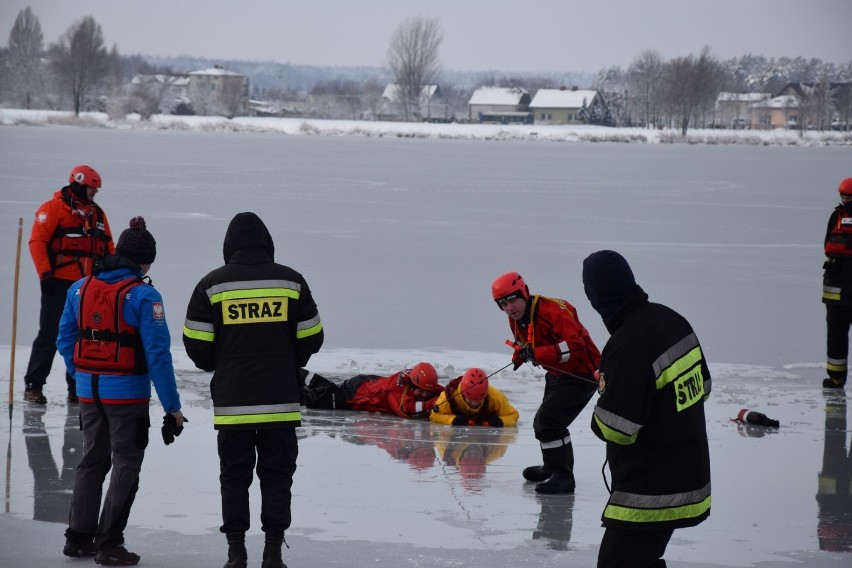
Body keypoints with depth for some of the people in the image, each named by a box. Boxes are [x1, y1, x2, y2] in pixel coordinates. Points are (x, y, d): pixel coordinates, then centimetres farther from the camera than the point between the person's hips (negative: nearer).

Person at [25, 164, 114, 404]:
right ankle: (33, 386, 0)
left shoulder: (97, 214, 17)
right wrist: (45, 274, -16)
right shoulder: (54, 208, -4)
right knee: (50, 335, -5)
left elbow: (108, 249, 21)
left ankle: (77, 387, 15)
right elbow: (37, 241, -10)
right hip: (59, 283, -6)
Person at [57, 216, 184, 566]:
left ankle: (79, 537, 23)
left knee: (92, 460, 19)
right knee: (125, 465, 6)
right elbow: (157, 353, -17)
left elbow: (65, 341, 8)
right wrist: (171, 406, -12)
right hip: (127, 393, -6)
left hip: (89, 390, 6)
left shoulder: (80, 288, 3)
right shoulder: (143, 296, -15)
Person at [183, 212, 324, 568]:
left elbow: (196, 344, -1)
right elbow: (311, 338, 5)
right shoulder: (291, 281, 1)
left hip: (232, 401, 0)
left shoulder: (212, 284, -2)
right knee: (277, 475, 8)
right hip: (281, 400, 0)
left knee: (234, 476, 9)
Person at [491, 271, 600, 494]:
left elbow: (575, 345, -36)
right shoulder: (516, 319, 0)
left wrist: (536, 354, -40)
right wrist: (520, 354, -1)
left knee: (549, 421, -21)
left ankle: (563, 477, -14)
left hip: (582, 373, -10)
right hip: (556, 374, 10)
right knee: (542, 423, 21)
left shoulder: (554, 311, -29)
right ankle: (552, 468, 42)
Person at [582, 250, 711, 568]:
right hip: (687, 477, 10)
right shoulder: (672, 321, 3)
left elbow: (615, 428, -22)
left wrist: (598, 417, -1)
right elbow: (702, 388, 16)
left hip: (651, 491, -10)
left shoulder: (627, 345, -25)